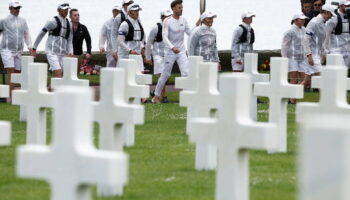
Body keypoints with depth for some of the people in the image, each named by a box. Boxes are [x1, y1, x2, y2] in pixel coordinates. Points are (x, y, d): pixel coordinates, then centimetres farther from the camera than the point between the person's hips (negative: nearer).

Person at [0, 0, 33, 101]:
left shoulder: (23, 21, 13)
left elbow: (26, 34, 17)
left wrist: (29, 46, 6)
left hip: (18, 51, 5)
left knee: (17, 72, 1)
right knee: (10, 70, -15)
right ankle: (10, 96, -18)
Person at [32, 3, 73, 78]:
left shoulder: (69, 25, 13)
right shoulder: (53, 22, -5)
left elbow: (69, 41, 15)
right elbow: (41, 34, 2)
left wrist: (70, 52, -2)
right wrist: (34, 48, 4)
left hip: (62, 54, 6)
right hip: (52, 52, -6)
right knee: (58, 74, -18)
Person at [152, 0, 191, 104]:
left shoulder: (183, 20, 4)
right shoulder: (167, 21, -12)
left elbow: (189, 32, 13)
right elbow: (165, 37, -21)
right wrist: (172, 47, -35)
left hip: (181, 52, 4)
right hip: (170, 52, -4)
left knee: (186, 73, -10)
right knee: (165, 75, 5)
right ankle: (156, 96, 20)